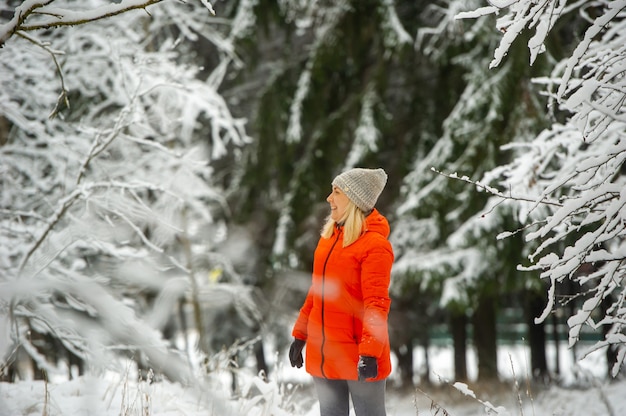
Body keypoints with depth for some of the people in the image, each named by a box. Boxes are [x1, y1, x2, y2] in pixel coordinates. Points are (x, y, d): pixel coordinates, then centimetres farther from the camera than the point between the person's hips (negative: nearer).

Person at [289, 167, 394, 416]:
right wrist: (300, 334, 17)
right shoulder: (329, 237, 12)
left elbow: (376, 303, -17)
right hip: (322, 354, 8)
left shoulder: (374, 244, -12)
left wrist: (370, 351, -23)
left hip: (358, 355, -8)